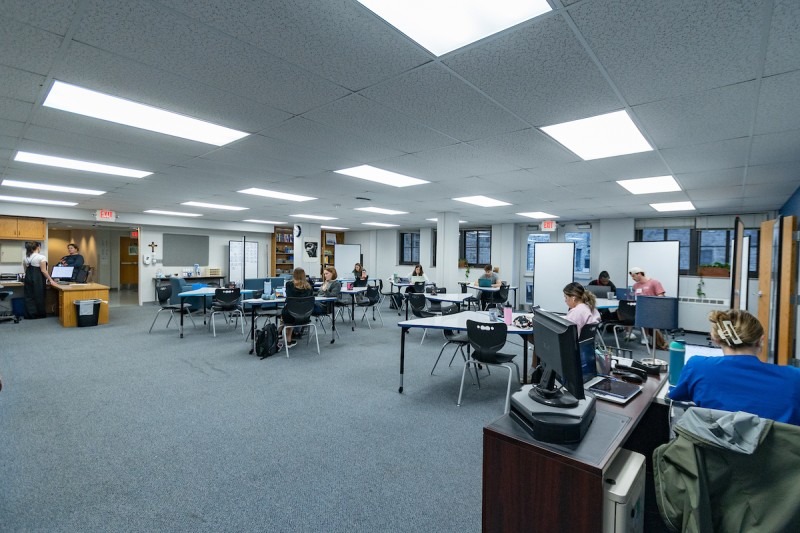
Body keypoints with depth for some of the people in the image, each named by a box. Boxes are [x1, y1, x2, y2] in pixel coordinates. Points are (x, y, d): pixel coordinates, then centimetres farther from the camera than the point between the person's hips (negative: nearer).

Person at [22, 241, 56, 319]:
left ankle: (29, 314, 12)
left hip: (28, 278, 7)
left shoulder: (26, 257, 9)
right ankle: (39, 314, 8)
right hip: (38, 279, -7)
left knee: (29, 296, 10)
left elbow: (25, 270, 15)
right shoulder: (41, 257, -13)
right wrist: (50, 280, -9)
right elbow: (43, 270, -15)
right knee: (38, 296, 1)